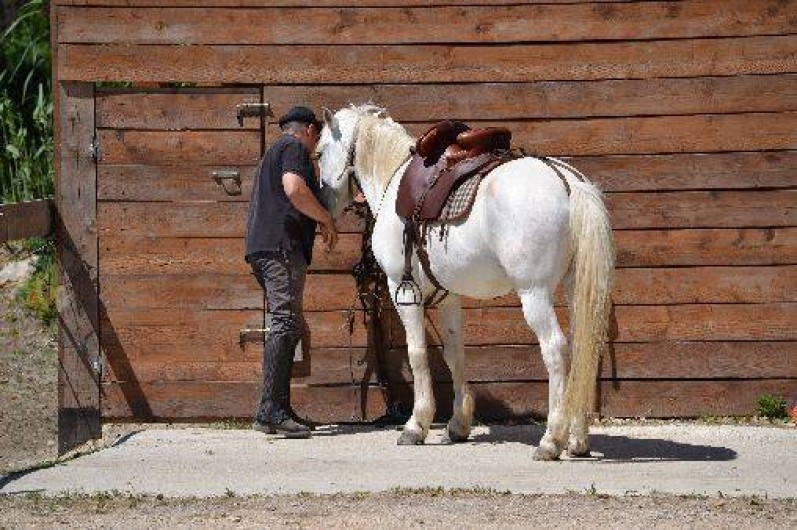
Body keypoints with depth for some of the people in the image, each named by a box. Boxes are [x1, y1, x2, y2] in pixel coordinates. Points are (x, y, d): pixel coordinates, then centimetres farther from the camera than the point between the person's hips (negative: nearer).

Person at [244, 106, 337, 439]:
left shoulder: (275, 151, 30)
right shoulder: (295, 148, -1)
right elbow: (294, 189, -18)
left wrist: (317, 221, 35)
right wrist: (326, 220, -8)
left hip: (262, 246, 10)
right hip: (282, 244, -10)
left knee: (289, 326, 12)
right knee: (286, 323, -14)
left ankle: (278, 409, 12)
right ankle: (271, 411, -20)